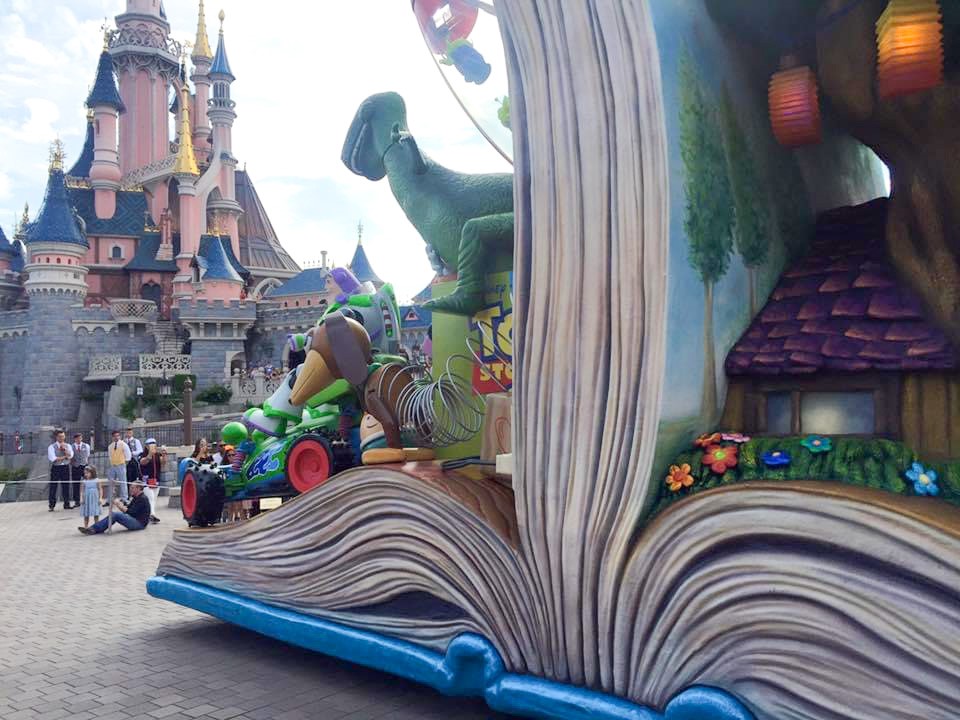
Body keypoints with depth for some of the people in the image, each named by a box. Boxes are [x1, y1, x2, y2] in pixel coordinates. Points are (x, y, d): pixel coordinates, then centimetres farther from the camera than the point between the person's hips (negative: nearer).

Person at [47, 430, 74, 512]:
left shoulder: (68, 446, 10)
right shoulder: (52, 447, -2)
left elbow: (70, 455, -7)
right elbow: (53, 458, -14)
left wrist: (64, 449, -16)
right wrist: (65, 457, -9)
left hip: (66, 467, 3)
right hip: (56, 468, -3)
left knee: (66, 486, 7)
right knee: (53, 487, -1)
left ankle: (66, 504, 15)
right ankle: (51, 505, 6)